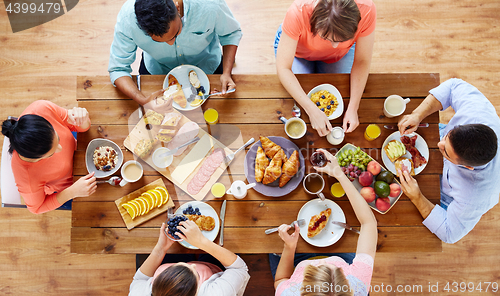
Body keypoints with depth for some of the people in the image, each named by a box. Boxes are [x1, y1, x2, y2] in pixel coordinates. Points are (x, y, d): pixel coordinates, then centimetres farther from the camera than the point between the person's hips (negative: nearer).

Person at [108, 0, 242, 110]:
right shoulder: (127, 19, -37)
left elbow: (232, 33, -16)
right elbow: (117, 69, -26)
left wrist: (226, 73, -30)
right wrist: (143, 100, -45)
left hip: (205, 64, 0)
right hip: (157, 69, 1)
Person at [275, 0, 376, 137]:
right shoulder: (297, 13, -45)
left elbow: (362, 61, -23)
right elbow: (283, 68, -38)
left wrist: (353, 108, -31)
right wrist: (313, 111, -44)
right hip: (299, 51, -1)